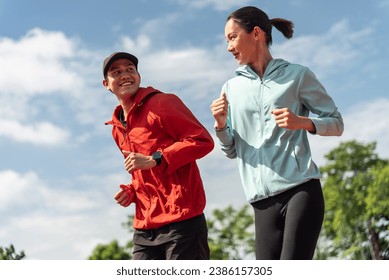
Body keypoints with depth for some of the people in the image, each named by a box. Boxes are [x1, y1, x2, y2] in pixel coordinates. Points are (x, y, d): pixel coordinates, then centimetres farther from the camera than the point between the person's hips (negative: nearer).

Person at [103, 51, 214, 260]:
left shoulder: (162, 103, -3)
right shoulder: (117, 128, 19)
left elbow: (203, 140, -13)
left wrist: (154, 160, -17)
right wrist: (132, 191, 7)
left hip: (182, 221, -7)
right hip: (144, 227, 7)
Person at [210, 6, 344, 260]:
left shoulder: (297, 75, 4)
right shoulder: (231, 88, 13)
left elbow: (336, 123, 7)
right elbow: (232, 151, 16)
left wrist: (302, 122, -12)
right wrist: (221, 126, -5)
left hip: (301, 188, -3)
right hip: (264, 199, 4)